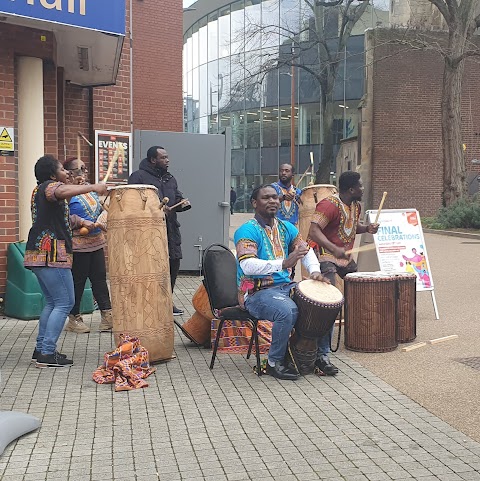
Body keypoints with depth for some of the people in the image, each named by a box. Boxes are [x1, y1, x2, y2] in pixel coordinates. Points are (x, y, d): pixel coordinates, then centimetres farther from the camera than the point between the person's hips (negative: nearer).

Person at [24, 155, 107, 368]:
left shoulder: (41, 191, 24)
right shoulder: (49, 186, -7)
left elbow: (64, 218, 30)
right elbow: (64, 192, -33)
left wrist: (81, 222, 15)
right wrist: (92, 187, -30)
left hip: (39, 255, 10)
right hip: (50, 255, -10)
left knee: (52, 303, 16)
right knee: (64, 303, -7)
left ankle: (41, 350, 18)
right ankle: (47, 354, -8)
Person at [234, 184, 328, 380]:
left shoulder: (286, 228, 13)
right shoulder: (247, 230, -11)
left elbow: (306, 249, 21)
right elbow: (247, 265, -25)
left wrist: (314, 270, -1)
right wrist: (283, 264, -35)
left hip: (285, 287, 8)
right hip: (256, 292, -8)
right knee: (287, 311, -35)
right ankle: (274, 363, -13)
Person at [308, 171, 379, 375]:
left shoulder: (355, 205, 10)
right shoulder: (330, 205, -20)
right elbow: (313, 231, -29)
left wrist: (366, 228, 5)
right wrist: (334, 249, -42)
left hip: (345, 257, 10)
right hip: (325, 257, -10)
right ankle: (321, 355, -22)